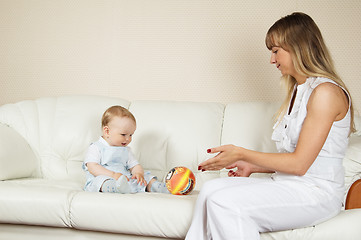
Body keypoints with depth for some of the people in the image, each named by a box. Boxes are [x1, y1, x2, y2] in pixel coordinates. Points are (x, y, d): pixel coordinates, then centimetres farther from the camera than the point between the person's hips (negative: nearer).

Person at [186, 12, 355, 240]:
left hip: (316, 193, -9)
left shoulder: (326, 92, -13)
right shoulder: (298, 89, 18)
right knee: (211, 189, -10)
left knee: (225, 203, -25)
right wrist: (252, 166, 10)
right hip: (288, 185, 9)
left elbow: (299, 163, -17)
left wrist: (241, 154, -12)